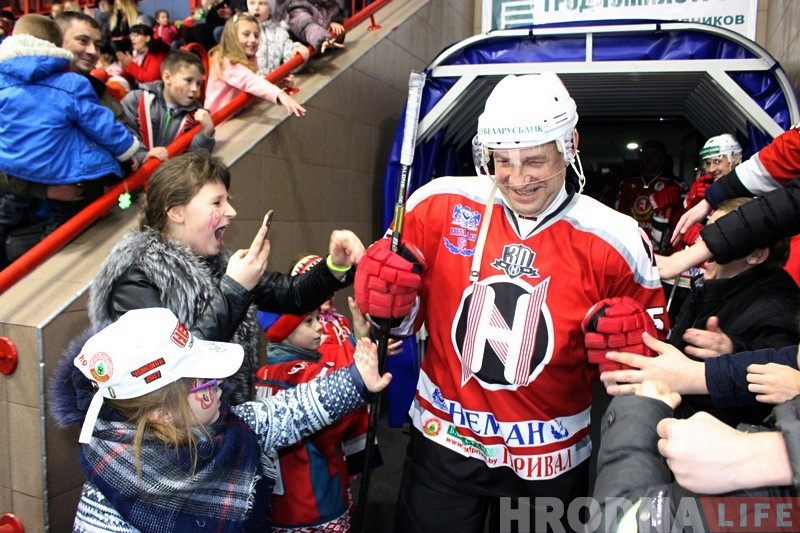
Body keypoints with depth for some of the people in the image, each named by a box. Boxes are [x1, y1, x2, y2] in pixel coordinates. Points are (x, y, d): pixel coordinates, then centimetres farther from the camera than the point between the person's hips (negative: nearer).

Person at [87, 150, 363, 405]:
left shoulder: (214, 260, 3)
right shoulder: (137, 275, -12)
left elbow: (291, 295, 3)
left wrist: (335, 266, -13)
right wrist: (234, 290, -22)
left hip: (232, 411, 5)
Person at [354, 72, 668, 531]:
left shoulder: (613, 240, -11)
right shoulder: (442, 205, -11)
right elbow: (403, 317, 1)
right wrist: (387, 304, -21)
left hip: (549, 463, 1)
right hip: (443, 443, 0)